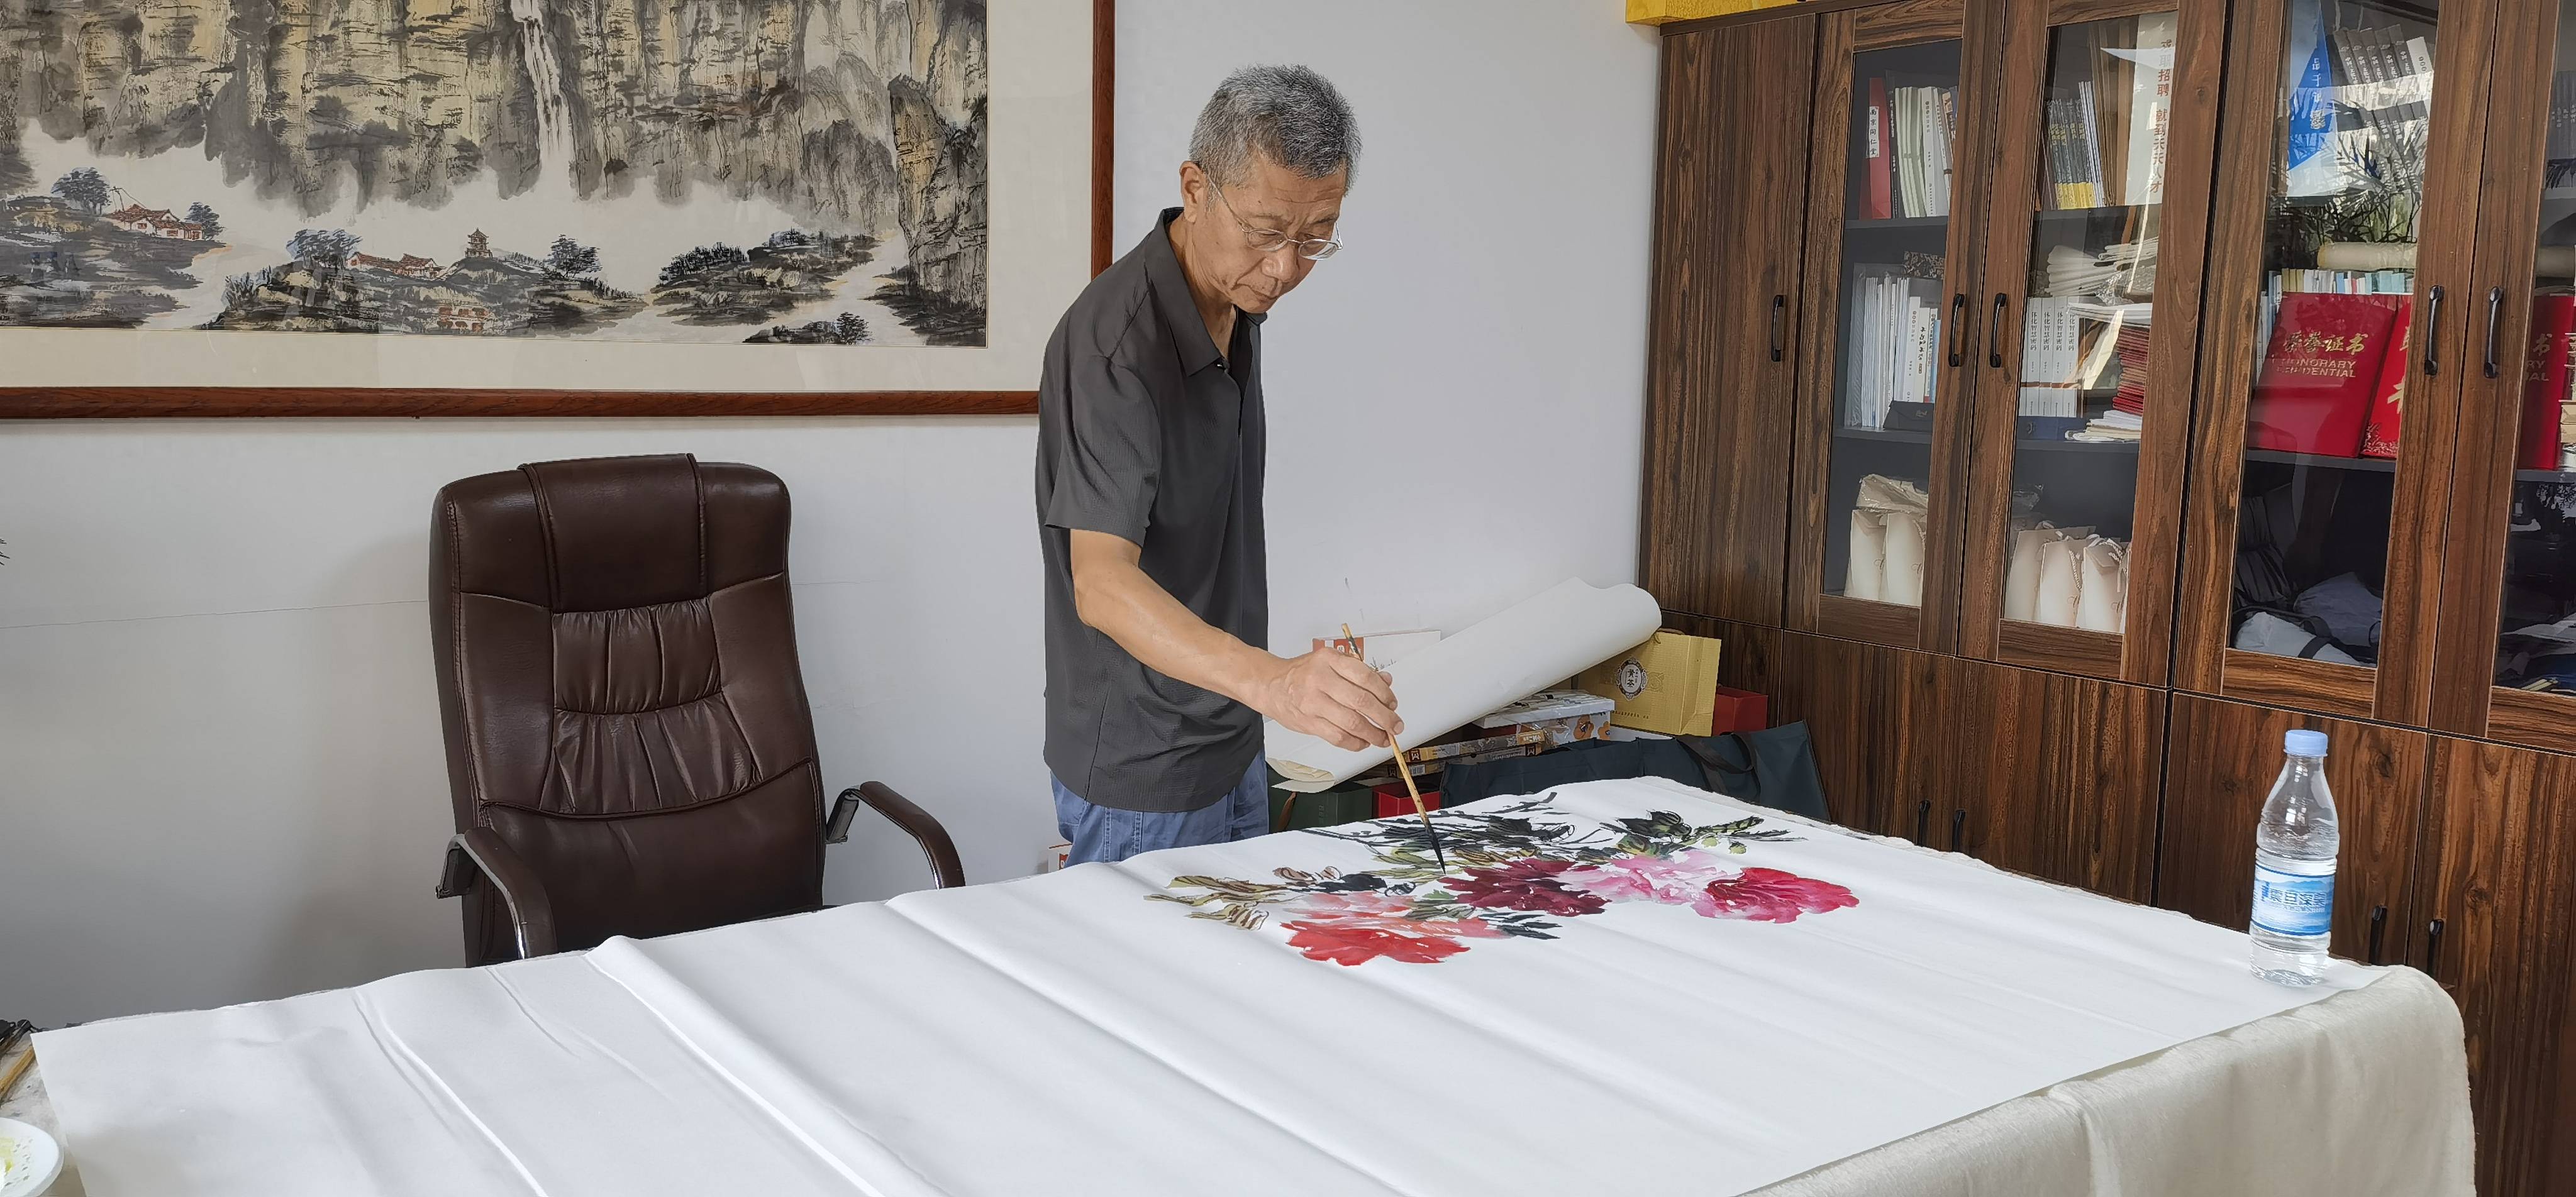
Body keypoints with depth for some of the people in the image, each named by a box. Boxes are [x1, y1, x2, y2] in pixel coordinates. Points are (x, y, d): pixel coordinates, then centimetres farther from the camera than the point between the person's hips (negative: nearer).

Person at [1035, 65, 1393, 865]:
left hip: (1231, 747, 9)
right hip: (1142, 779, -9)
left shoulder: (1237, 303, 3)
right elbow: (1101, 584, -36)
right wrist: (1273, 681, -50)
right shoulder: (1116, 342, -25)